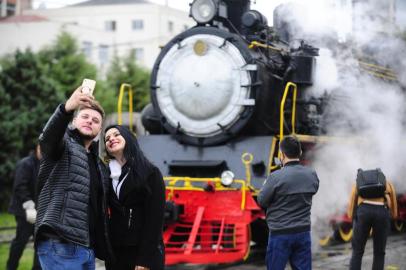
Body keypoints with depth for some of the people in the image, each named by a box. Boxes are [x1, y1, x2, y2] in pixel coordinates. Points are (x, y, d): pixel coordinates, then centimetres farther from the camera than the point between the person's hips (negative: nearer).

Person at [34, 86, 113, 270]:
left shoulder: (96, 161, 24)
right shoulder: (64, 145, 2)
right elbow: (48, 136, -24)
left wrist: (102, 247, 15)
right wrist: (68, 108, -43)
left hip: (86, 248, 8)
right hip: (60, 246, -8)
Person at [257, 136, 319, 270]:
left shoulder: (276, 177, -16)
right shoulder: (312, 175, -1)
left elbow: (261, 201, -4)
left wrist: (265, 186, 14)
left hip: (280, 234, -4)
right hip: (303, 233, 4)